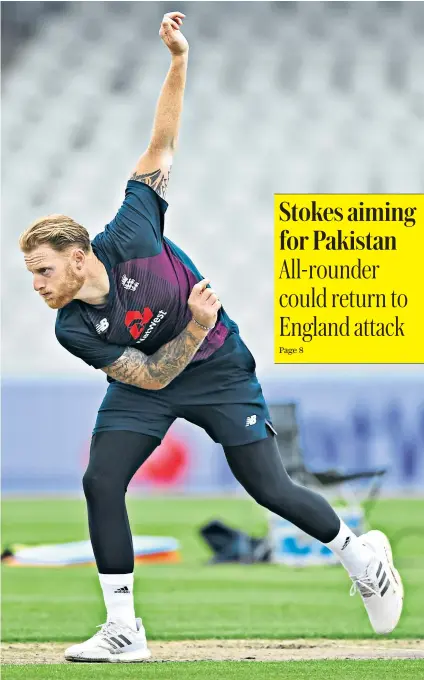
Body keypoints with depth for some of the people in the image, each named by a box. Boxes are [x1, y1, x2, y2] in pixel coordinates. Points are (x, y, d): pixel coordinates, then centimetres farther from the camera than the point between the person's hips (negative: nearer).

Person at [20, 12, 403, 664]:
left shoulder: (129, 236, -25)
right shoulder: (74, 330, -19)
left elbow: (163, 146, -18)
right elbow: (150, 377, -20)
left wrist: (178, 62, -26)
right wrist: (194, 326, -34)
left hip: (219, 369, -2)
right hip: (147, 385, 2)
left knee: (269, 488, -4)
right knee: (101, 482, -15)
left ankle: (361, 554, 22)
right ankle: (124, 630, -6)